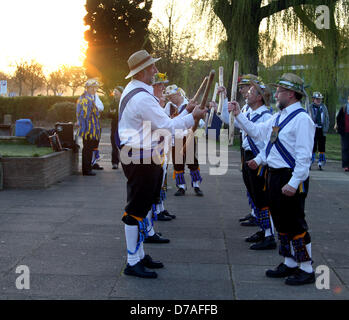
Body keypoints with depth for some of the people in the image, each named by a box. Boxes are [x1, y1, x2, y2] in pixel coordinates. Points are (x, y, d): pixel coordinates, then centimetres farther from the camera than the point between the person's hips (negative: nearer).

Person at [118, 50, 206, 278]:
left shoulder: (132, 90, 14)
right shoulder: (142, 98, -21)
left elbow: (159, 118, 18)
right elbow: (167, 126, -19)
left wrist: (184, 110, 13)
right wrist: (192, 117, -7)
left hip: (139, 156, 11)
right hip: (142, 160, -11)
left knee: (143, 207, 17)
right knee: (137, 210, -3)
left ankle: (139, 255, 28)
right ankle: (133, 263, 5)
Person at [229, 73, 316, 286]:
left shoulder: (302, 119, -16)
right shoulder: (279, 117, 13)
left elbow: (304, 156, -22)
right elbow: (257, 132, 22)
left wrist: (293, 183, -26)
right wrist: (239, 116, 18)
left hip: (291, 177, -9)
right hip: (274, 174, 9)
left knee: (295, 224, -3)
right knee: (281, 222, 16)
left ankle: (307, 270, 9)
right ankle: (290, 264, 29)